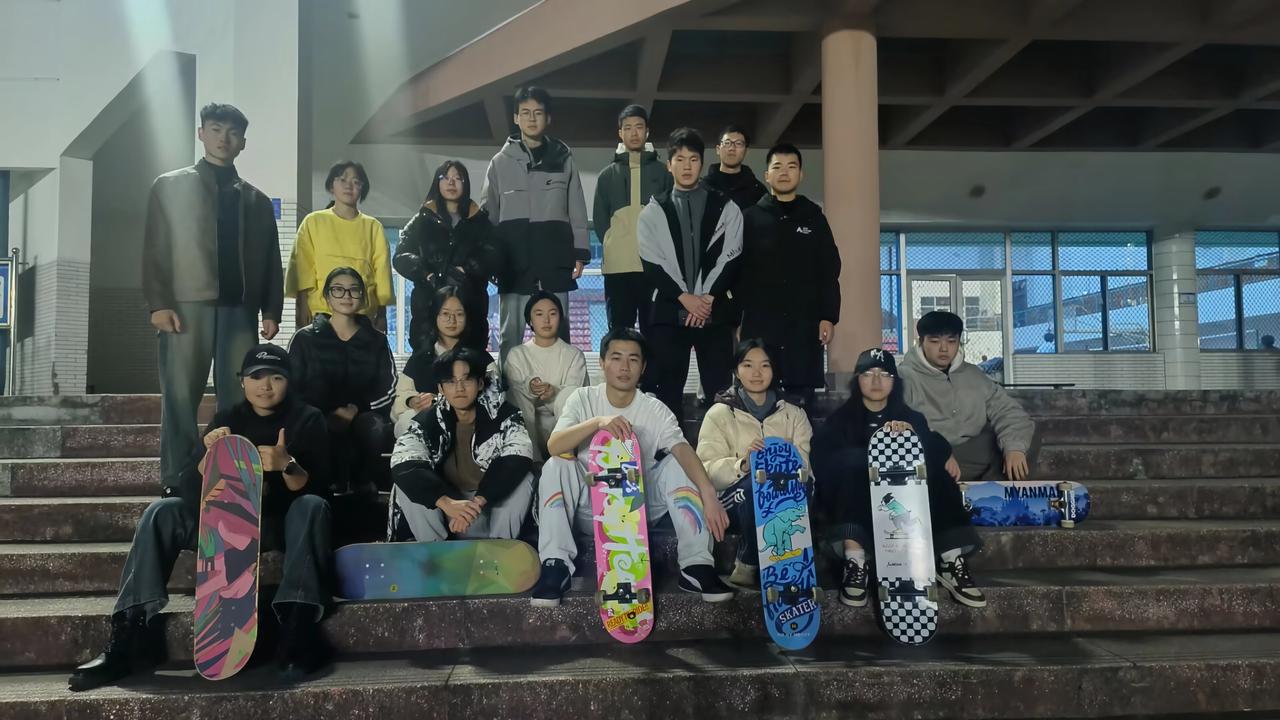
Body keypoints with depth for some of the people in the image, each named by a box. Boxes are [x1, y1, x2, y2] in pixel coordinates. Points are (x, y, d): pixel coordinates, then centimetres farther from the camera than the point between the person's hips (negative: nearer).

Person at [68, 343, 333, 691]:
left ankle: (298, 629, -45)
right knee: (163, 511, -17)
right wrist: (209, 454, -26)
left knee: (312, 506, -35)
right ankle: (130, 634, -27)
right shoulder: (228, 419, 4)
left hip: (286, 523, -3)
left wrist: (287, 464, -36)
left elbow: (316, 488, -15)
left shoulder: (307, 419, -4)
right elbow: (191, 489, -5)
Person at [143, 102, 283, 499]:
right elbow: (154, 248, 3)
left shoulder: (256, 199, 19)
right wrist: (158, 303, -9)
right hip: (186, 304, -2)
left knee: (238, 400, 0)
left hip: (240, 309, 2)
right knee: (181, 399, -2)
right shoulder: (170, 185, 11)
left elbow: (270, 259, 14)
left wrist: (271, 310, 3)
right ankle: (177, 483, 4)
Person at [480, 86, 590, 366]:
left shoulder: (564, 158, 10)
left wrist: (580, 253, 0)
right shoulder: (501, 162, 10)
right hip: (514, 263, 0)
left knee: (556, 334, 3)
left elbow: (576, 209, 8)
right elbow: (489, 214, 9)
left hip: (554, 262, 0)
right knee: (511, 334, 3)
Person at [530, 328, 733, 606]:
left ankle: (696, 566, -23)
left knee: (676, 465, -20)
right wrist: (598, 422, -41)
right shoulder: (583, 399, -7)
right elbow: (554, 446, -24)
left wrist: (709, 494, -43)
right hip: (591, 508, -1)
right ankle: (556, 565, -25)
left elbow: (683, 450, -24)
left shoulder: (656, 410, -6)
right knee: (556, 465, -24)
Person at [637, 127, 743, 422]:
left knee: (719, 391, -1)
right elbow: (652, 263, -1)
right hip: (669, 312, 0)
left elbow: (731, 259, 0)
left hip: (716, 311, 0)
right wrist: (684, 297, -11)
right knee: (668, 390, 2)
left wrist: (708, 297, -11)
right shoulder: (653, 211, 8)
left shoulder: (725, 208, 8)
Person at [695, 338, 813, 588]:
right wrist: (742, 465, -28)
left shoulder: (794, 414, 13)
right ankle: (748, 565, -13)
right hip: (734, 501, -1)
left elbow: (805, 463, -1)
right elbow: (707, 470, -9)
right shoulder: (720, 413, 4)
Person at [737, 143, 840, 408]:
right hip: (759, 323, -1)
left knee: (802, 396, 3)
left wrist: (828, 316, -1)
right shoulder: (749, 217, 6)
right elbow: (735, 270, 2)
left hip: (805, 324, 1)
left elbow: (829, 271, 8)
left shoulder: (813, 216, 11)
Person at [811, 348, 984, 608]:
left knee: (934, 464, -24)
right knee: (853, 461, -30)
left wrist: (911, 433, -27)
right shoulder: (841, 418, 11)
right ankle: (855, 562, -39)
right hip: (857, 501, -1)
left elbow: (938, 449, -6)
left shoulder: (909, 416, 15)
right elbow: (823, 457, -8)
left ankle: (951, 561, -31)